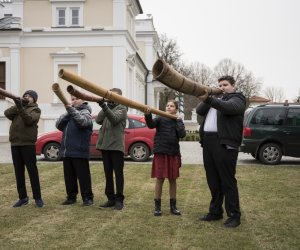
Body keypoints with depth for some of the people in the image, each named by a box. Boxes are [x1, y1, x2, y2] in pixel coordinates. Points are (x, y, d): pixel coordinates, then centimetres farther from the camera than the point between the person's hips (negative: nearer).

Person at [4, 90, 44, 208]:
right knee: (18, 172, 8)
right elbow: (7, 113, -1)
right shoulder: (18, 108, 18)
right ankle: (23, 197, 16)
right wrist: (18, 105, -12)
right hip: (15, 144, 5)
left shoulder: (35, 109, 4)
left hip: (28, 144, -5)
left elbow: (29, 119, -16)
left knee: (32, 171, -3)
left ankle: (37, 198, 2)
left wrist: (20, 108, -27)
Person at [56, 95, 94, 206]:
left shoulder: (85, 112, -2)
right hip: (66, 151, 7)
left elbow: (83, 122, -24)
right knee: (69, 176, 12)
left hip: (79, 152, -7)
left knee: (83, 176, -1)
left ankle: (87, 197, 6)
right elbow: (59, 125, 7)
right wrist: (67, 113, -6)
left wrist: (71, 110, -29)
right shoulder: (69, 113, 18)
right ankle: (71, 196, 22)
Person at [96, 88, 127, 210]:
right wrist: (104, 106, -6)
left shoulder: (122, 108, 0)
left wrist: (104, 106, -31)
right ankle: (110, 198, 17)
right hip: (105, 145, 6)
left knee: (118, 173, -1)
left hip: (116, 145, -6)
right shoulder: (107, 108, 17)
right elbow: (98, 120, 2)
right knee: (108, 174, 9)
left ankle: (119, 199, 3)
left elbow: (114, 119, -19)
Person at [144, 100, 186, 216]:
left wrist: (177, 121, -6)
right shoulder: (160, 118, 1)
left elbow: (182, 134, -7)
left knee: (172, 179, 9)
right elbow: (151, 124, -20)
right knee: (160, 179, 1)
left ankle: (173, 206, 19)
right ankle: (157, 206, 10)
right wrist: (147, 115, -39)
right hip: (160, 152, -2)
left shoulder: (178, 121, 8)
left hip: (173, 153, 2)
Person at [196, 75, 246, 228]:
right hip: (208, 141, 7)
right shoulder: (217, 100, 25)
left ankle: (234, 215, 1)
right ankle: (215, 212, 21)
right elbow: (199, 111, 12)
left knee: (227, 181, -5)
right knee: (213, 180, 12)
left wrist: (208, 99, -37)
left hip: (225, 143, -7)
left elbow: (228, 107, -22)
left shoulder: (237, 99, 2)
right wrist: (207, 98, -4)